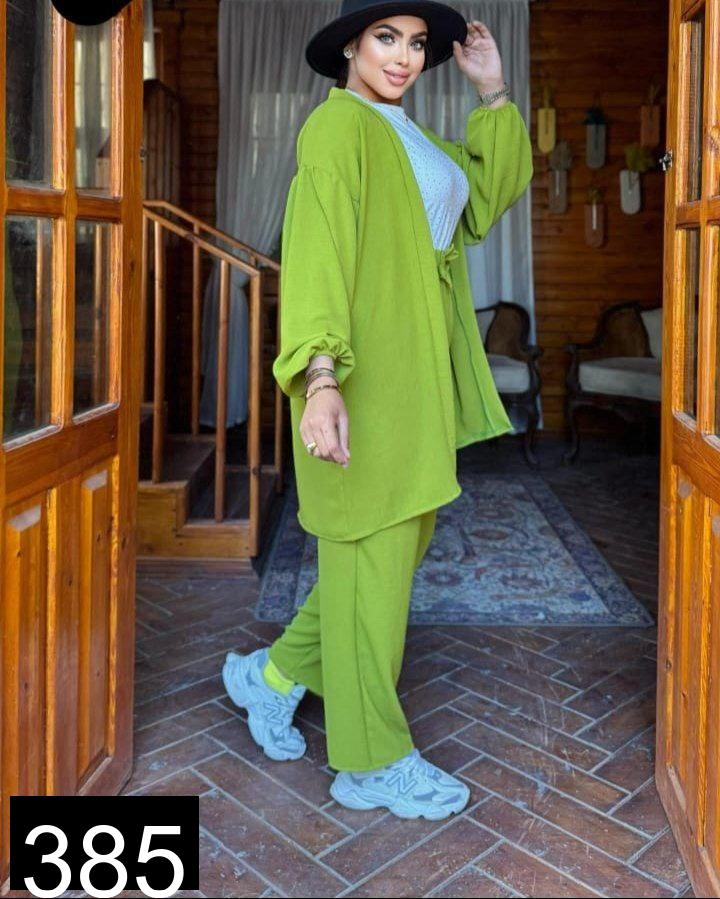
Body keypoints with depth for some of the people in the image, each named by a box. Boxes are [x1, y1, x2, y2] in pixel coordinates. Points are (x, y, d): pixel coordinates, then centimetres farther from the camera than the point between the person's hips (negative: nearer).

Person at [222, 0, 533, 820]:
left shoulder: (409, 138, 21)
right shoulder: (337, 123, -7)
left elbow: (493, 190, 24)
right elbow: (315, 246, -18)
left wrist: (492, 89, 16)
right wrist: (320, 378, -28)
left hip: (417, 368, 9)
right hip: (364, 367, -9)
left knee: (398, 541, 14)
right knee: (371, 550, -2)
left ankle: (274, 674, 29)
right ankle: (373, 762, 12)